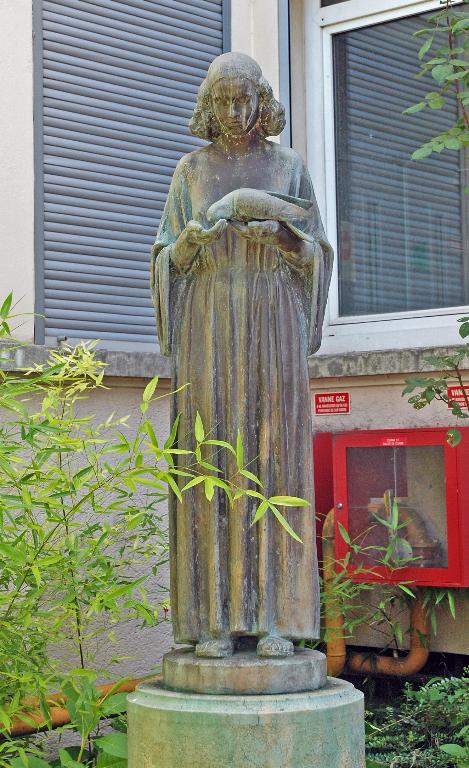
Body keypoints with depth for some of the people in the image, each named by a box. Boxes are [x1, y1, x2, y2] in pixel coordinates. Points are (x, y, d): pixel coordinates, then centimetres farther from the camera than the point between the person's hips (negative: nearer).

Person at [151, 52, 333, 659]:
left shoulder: (289, 167, 10)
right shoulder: (191, 170, 11)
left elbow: (317, 255, 8)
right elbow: (168, 261, 8)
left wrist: (283, 236, -14)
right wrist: (190, 241, -15)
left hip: (274, 329, 0)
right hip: (209, 329, 0)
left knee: (274, 461, -5)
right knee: (211, 462, -6)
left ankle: (275, 617, -3)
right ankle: (214, 619, -3)